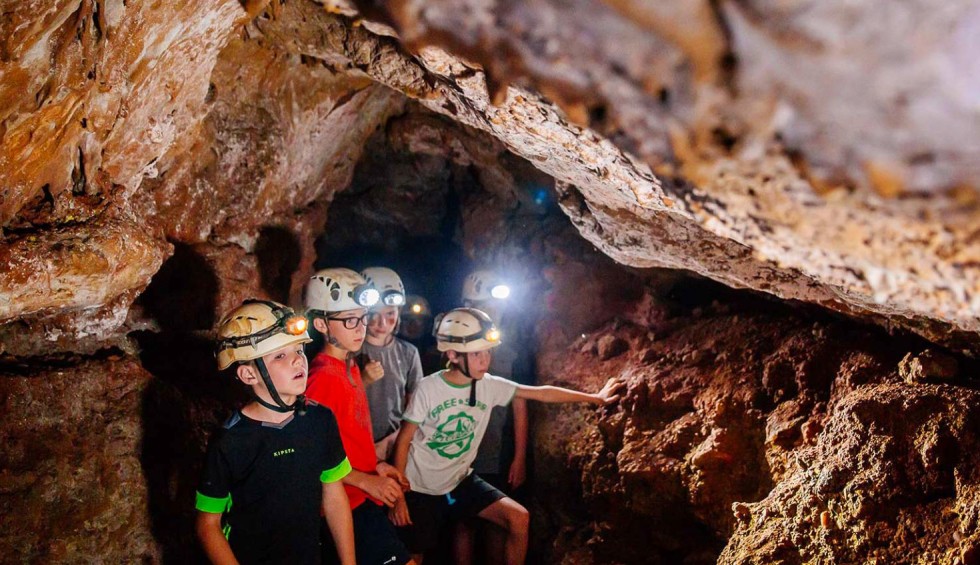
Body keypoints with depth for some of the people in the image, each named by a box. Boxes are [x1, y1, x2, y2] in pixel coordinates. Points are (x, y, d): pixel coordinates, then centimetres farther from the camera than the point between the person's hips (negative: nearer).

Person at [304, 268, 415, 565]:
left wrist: (376, 464, 5)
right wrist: (367, 481, -19)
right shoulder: (325, 377, -20)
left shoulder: (350, 367, 7)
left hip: (363, 499, 9)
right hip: (348, 506, -9)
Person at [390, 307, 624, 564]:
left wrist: (595, 398, -5)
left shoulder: (490, 385, -8)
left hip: (460, 481, 4)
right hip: (421, 488, -4)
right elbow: (404, 440, -13)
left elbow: (541, 393, -5)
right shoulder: (428, 388, -19)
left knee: (518, 518, -10)